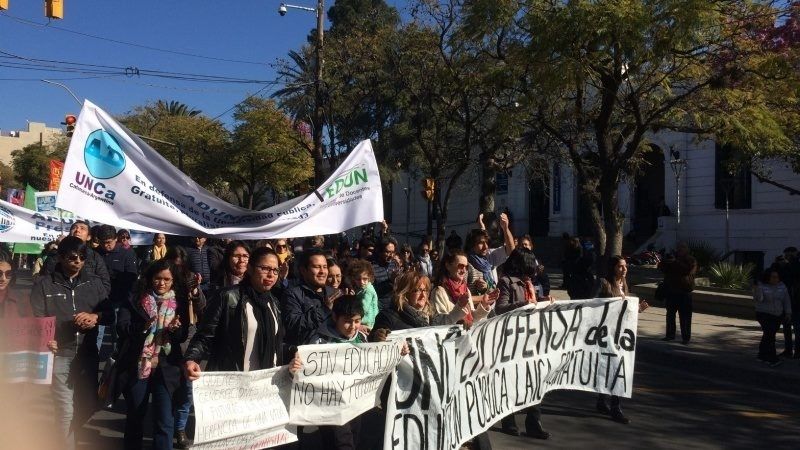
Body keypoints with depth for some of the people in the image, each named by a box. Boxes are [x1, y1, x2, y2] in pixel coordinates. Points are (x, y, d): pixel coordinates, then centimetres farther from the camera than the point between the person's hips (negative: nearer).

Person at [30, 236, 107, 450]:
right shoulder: (44, 284, 2)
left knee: (88, 403, 12)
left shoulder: (94, 282, 9)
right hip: (59, 354, -3)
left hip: (87, 354, 3)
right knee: (66, 410, -4)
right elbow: (35, 318, -4)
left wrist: (95, 317, -13)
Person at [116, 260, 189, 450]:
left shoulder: (179, 302, 4)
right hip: (137, 366, 0)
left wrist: (176, 329, -18)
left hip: (165, 368, 0)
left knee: (164, 420, -5)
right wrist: (143, 326, -27)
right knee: (135, 416, 15)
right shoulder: (136, 299, -1)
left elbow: (184, 335, 4)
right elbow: (121, 328, -9)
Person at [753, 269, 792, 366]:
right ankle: (772, 359, -14)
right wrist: (756, 290, -36)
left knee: (768, 335, 10)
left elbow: (786, 300, 4)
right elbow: (758, 299, -19)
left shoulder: (782, 286, 1)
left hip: (777, 315, 4)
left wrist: (788, 313, 0)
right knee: (769, 335, -13)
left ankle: (762, 355, 21)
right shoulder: (761, 286, -10)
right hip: (764, 314, -4)